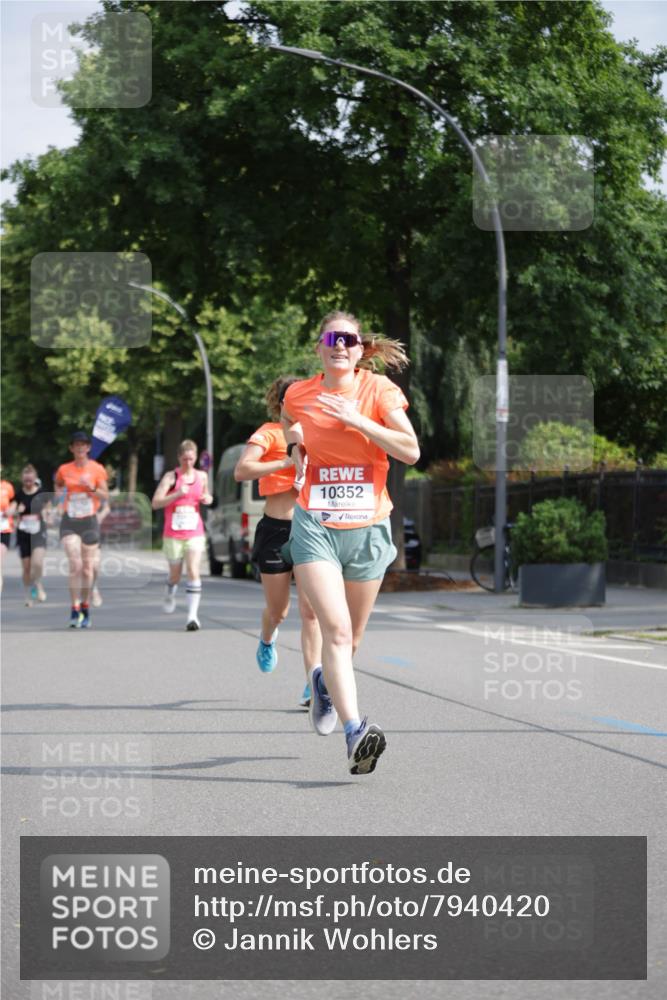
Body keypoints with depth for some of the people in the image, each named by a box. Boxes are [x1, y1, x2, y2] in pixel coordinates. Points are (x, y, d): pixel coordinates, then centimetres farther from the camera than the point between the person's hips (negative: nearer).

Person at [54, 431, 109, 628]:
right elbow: (58, 486, 24)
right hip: (69, 523, 0)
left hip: (89, 522, 0)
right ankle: (75, 610, -11)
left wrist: (92, 488, -16)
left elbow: (105, 496, 2)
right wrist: (58, 494, 3)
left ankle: (85, 610, 18)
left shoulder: (97, 469, 0)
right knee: (75, 565, -14)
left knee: (87, 568, 5)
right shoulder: (64, 470, 4)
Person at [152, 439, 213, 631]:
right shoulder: (171, 477, -5)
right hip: (173, 534, -1)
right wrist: (177, 494, -25)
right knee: (175, 573, 13)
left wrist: (208, 499, 2)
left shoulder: (201, 476, 7)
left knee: (193, 572, -13)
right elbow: (156, 503, -13)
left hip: (195, 534, 1)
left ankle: (193, 615, -16)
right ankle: (170, 595, 47)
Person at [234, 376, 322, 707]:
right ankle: (267, 639, 46)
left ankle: (313, 685, -12)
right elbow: (241, 471, -19)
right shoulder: (270, 432, -4)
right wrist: (287, 462, -23)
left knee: (311, 609, -10)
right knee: (278, 610, 10)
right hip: (276, 530, -3)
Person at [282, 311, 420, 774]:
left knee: (350, 638, 13)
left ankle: (325, 681, 47)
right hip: (315, 525, -1)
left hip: (368, 527, 1)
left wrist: (358, 420, -21)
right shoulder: (298, 396, 3)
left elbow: (411, 451, -16)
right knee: (336, 629, -19)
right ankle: (355, 729, -27)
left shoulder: (379, 390, -4)